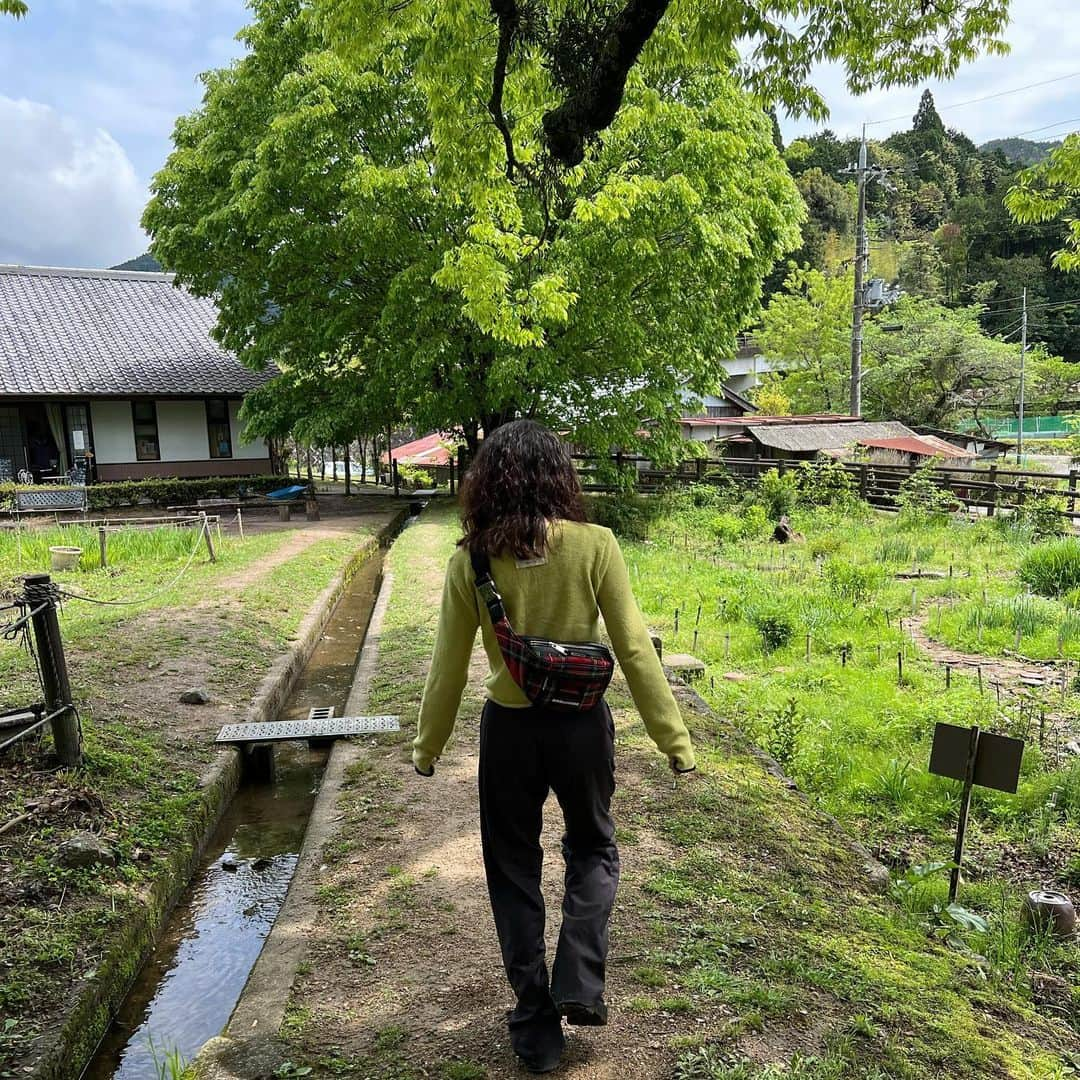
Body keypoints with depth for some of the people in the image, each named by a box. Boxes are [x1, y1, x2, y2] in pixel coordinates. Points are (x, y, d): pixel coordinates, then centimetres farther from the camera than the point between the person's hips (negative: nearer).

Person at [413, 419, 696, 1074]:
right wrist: (675, 737, -1)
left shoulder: (471, 561, -11)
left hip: (509, 729, 1)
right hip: (582, 724, 0)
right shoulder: (594, 546, -15)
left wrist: (428, 746, 12)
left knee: (514, 871, 19)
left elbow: (449, 666, -3)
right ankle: (580, 986, 18)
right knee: (594, 849, 28)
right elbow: (635, 648, -11)